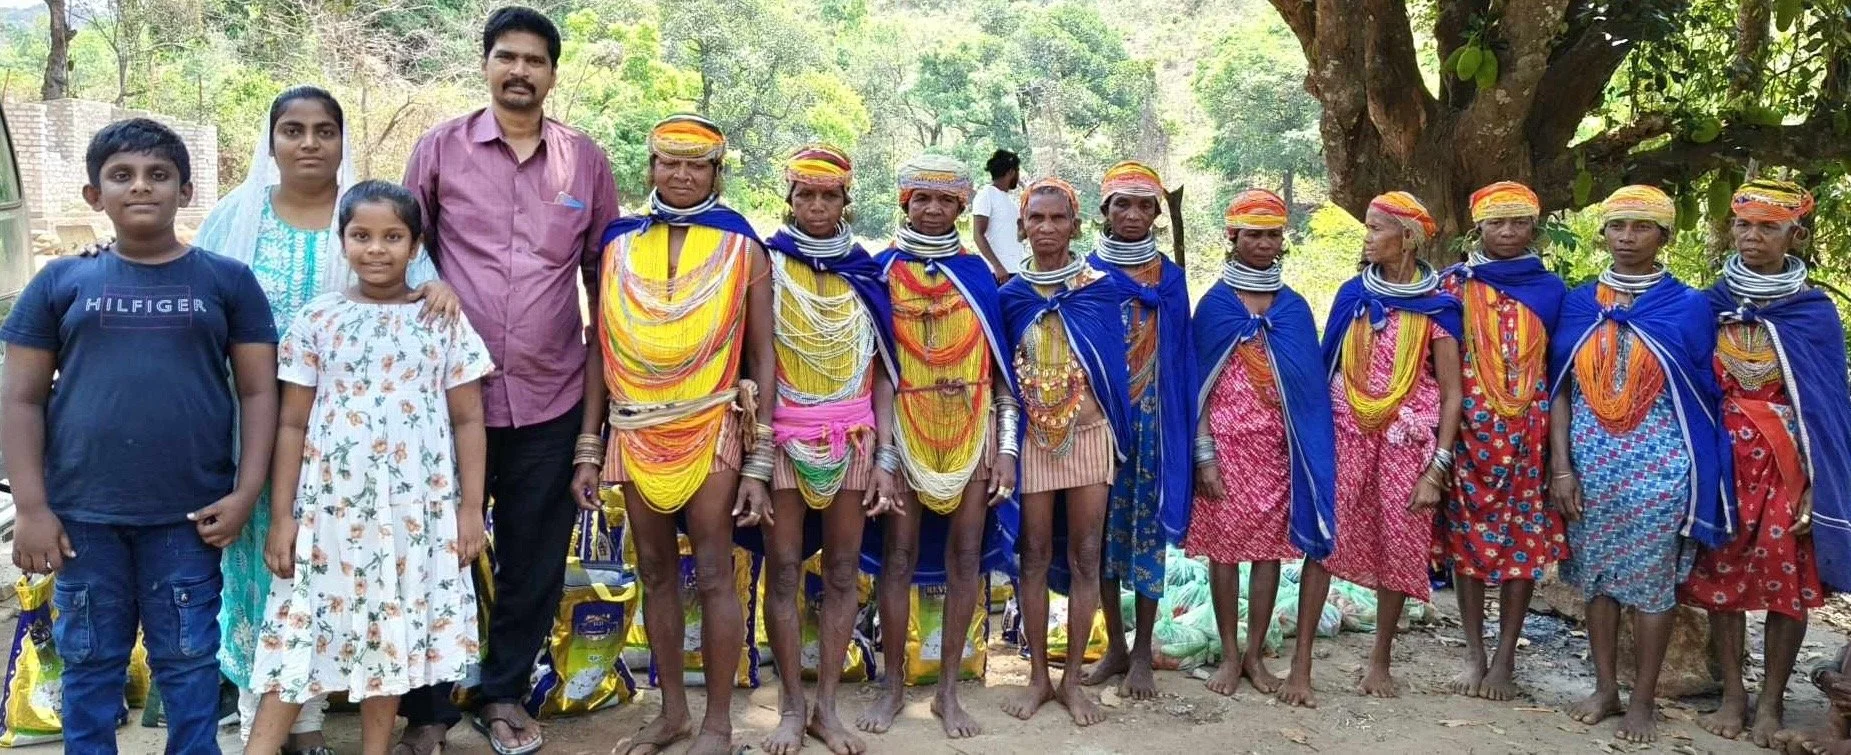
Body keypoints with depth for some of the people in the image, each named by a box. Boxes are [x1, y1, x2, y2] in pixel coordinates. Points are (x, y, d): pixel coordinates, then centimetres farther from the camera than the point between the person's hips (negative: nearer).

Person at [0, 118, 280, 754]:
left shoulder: (228, 280, 4)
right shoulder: (61, 282, 6)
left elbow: (259, 391, 3)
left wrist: (245, 493, -6)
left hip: (188, 515, -1)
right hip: (83, 514, 1)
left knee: (188, 662, 7)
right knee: (90, 662, 12)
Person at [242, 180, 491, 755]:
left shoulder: (443, 322, 1)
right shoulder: (317, 319, 2)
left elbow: (468, 420, 3)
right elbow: (292, 424, 3)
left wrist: (470, 506, -2)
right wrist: (281, 515, 0)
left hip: (415, 511, 0)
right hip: (329, 506, 0)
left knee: (391, 636, 10)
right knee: (298, 635, 3)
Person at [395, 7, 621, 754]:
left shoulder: (587, 160, 4)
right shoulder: (440, 147, 0)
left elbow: (605, 278, 9)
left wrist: (603, 391, 7)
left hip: (552, 400, 2)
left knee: (535, 561, 12)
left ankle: (504, 692, 31)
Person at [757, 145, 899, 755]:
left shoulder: (865, 271, 8)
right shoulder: (767, 262, 2)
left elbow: (881, 369, 7)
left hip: (852, 438, 2)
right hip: (784, 435, -2)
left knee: (843, 571, 4)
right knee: (783, 570, 1)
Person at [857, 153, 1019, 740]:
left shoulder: (978, 273, 6)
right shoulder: (882, 269, 1)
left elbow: (1000, 367, 6)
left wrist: (1006, 447, -1)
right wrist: (877, 446, -7)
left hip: (972, 431, 2)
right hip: (904, 429, -1)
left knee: (965, 555, 3)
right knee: (898, 554, 1)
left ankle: (948, 690, 14)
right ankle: (893, 685, 16)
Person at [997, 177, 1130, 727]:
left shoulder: (1100, 288, 0)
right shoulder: (1010, 296, 3)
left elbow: (1115, 366, 4)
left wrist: (1117, 432, 0)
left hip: (1088, 433, 0)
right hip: (1032, 436, 1)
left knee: (1084, 557, 3)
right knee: (1035, 556, 5)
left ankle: (1072, 679, 14)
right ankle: (1038, 676, 16)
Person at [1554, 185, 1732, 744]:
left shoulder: (1688, 307, -1)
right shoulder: (1577, 304, 5)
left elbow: (1702, 396, 1)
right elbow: (1560, 388, 3)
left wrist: (1696, 474, -3)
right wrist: (1560, 466, -4)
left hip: (1657, 467, -2)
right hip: (1589, 464, 2)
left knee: (1652, 581, 4)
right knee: (1595, 575, 10)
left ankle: (1643, 701, 17)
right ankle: (1605, 688, 24)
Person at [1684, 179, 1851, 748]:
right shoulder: (1708, 306, 5)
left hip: (1787, 464, -1)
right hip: (1723, 461, 2)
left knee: (1789, 582, 2)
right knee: (1721, 577, 3)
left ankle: (1771, 703, 12)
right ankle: (1733, 695, 14)